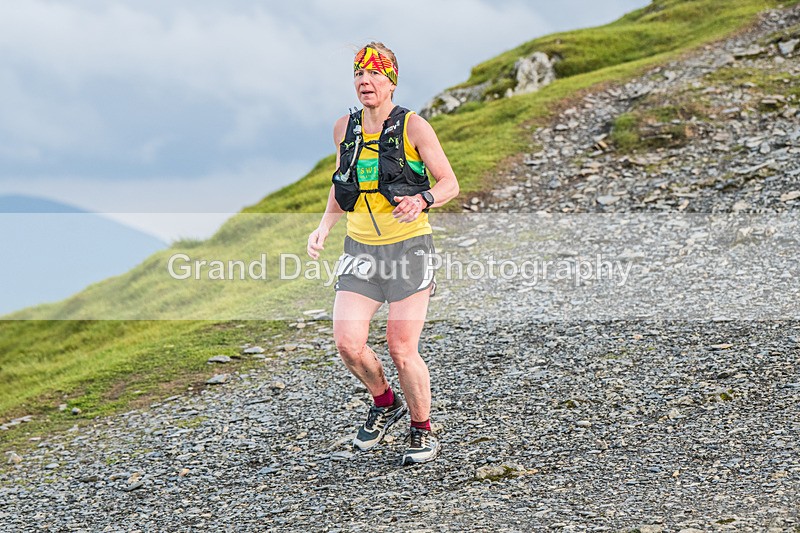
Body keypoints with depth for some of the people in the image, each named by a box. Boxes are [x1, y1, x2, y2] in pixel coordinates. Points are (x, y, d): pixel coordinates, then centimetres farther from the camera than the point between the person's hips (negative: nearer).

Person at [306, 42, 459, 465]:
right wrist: (324, 227, 5)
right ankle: (384, 404, 20)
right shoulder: (344, 129, 6)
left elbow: (450, 184, -4)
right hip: (360, 250, 4)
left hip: (408, 247, -4)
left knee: (402, 350, -6)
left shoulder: (413, 127, -7)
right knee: (348, 343, -9)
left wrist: (422, 199, -25)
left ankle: (423, 433, 16)